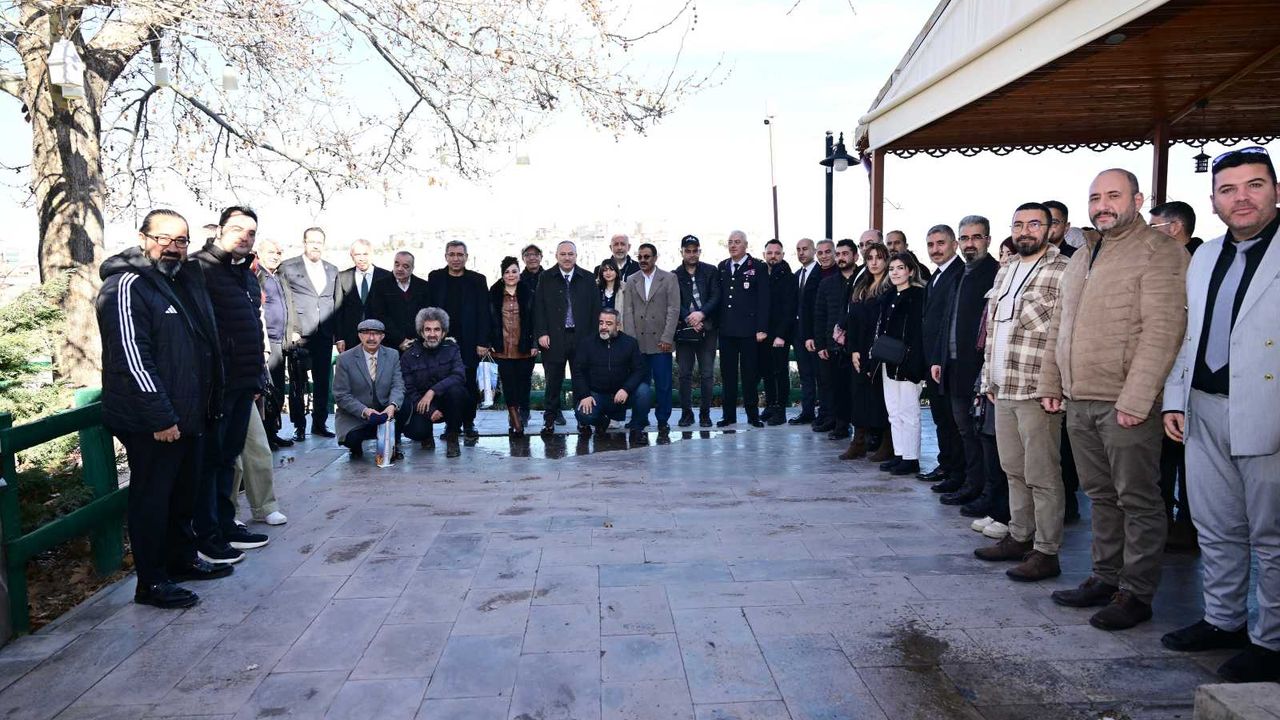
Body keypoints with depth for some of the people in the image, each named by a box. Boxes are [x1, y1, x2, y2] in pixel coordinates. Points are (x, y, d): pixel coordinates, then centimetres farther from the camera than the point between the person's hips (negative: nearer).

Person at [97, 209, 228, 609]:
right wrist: (160, 418, -22)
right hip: (151, 423, -8)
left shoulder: (188, 280, 12)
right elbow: (131, 357, -20)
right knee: (152, 497, 2)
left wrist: (206, 404, 16)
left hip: (188, 415, 8)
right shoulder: (127, 285, -14)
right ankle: (151, 583, 13)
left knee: (183, 493, 19)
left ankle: (182, 560, 34)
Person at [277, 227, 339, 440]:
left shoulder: (332, 270, 15)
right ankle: (299, 426, 9)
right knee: (298, 383, 1)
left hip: (324, 335, 4)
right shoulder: (288, 267, 3)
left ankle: (319, 423, 17)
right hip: (300, 335, -4)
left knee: (323, 381, 7)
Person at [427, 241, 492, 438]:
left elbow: (484, 313, 1)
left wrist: (483, 342, -6)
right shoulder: (435, 278, 7)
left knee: (469, 383, 2)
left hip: (469, 343, -1)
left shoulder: (477, 280, 4)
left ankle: (469, 423, 14)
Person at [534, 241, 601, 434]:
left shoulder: (588, 279, 8)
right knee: (553, 380, 4)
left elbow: (595, 308, 6)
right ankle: (549, 420, 13)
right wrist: (541, 333, -7)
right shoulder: (546, 278, 6)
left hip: (582, 338, 1)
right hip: (554, 338, -1)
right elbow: (539, 308, 2)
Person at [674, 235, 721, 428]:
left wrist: (701, 313, -15)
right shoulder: (675, 276, 8)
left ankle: (705, 413, 8)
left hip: (707, 329, 0)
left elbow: (715, 297, -1)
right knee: (684, 374, 2)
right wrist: (689, 319, -13)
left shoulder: (711, 271, 8)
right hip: (684, 330, 0)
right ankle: (686, 413, 11)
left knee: (707, 374, 0)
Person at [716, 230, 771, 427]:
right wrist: (716, 324, 5)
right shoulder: (722, 267, 12)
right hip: (726, 330, 4)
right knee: (728, 374, 8)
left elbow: (763, 300, -5)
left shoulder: (757, 267, -1)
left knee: (749, 374, 2)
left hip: (748, 330, -4)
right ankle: (729, 414, 15)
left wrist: (762, 329, -11)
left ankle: (753, 414, 11)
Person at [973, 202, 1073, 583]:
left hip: (1037, 390, -8)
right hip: (1003, 388, 8)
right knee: (1014, 470, 16)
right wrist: (989, 377, 18)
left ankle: (1046, 552, 9)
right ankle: (1019, 537, 28)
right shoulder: (1005, 271, 17)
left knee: (1042, 474, -1)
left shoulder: (1063, 272, -9)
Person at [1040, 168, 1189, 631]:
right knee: (1101, 496, 16)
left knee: (1138, 501, 2)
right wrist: (1051, 382, 15)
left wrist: (1135, 399, -22)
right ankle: (1106, 578, 26)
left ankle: (1135, 594, 12)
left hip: (1126, 403, -7)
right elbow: (1060, 324, 21)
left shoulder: (1159, 253, -8)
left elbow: (1162, 331, -17)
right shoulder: (1083, 257, 18)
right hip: (1079, 401, 8)